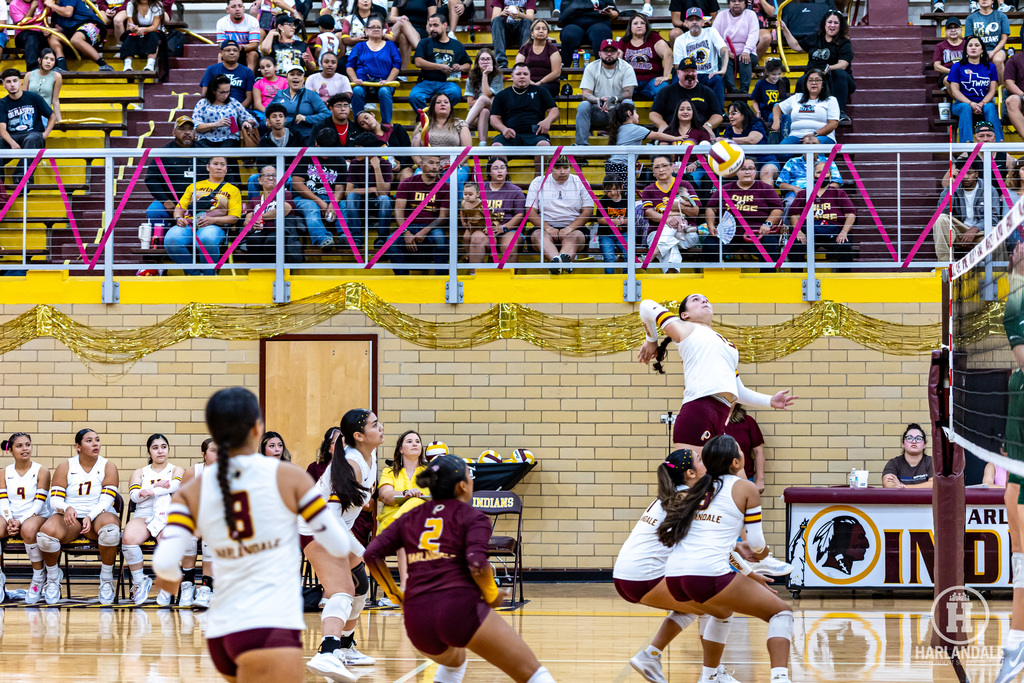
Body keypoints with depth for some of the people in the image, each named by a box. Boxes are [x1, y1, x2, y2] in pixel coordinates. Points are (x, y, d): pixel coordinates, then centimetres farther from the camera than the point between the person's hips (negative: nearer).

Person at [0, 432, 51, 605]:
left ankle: (39, 578, -20)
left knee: (28, 530, -40)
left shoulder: (41, 471, 0)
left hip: (36, 516, -3)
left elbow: (38, 503, -7)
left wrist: (21, 521, -18)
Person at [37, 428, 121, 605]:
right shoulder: (65, 467, 5)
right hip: (70, 518, 0)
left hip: (97, 517, 0)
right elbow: (55, 499, -3)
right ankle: (53, 576, -3)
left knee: (110, 526, -39)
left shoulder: (108, 467, 4)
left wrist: (90, 517, -25)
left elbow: (106, 501, -7)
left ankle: (106, 578, -18)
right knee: (46, 532, -34)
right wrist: (67, 508, -27)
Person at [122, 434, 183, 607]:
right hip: (143, 515, 2)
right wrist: (157, 485, -10)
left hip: (166, 515, -2)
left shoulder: (176, 470, 21)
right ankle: (139, 581, -14)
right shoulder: (139, 473, 24)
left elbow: (175, 485, -3)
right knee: (128, 538, -34)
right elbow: (134, 495, 4)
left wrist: (151, 491, -14)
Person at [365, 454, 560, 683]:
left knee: (453, 660, 40)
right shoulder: (471, 516, 5)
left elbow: (373, 554, 10)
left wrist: (395, 595, 19)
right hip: (460, 608, -5)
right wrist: (492, 596, 5)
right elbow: (477, 564, -12)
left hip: (416, 620, 5)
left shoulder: (411, 518, 20)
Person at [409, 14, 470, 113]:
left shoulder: (457, 45, 21)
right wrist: (440, 67, -4)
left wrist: (460, 67, 2)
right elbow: (418, 62, 0)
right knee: (414, 96, -32)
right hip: (427, 82, 0)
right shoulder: (425, 43, 16)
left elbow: (468, 65, 27)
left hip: (448, 83, 1)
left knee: (455, 93, -35)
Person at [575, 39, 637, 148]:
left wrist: (612, 99, -33)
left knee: (628, 103, -31)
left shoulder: (626, 68, -2)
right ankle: (581, 145, -31)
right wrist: (596, 100, -30)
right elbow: (586, 94, -6)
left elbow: (628, 93, -13)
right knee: (583, 105, -28)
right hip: (598, 113, 1)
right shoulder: (591, 68, 2)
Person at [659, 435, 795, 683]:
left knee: (721, 611, 39)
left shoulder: (698, 488, 21)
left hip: (673, 577, 7)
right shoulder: (745, 488, 6)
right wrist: (762, 553, 32)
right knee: (780, 611, 7)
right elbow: (757, 545, 6)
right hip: (708, 574, -7)